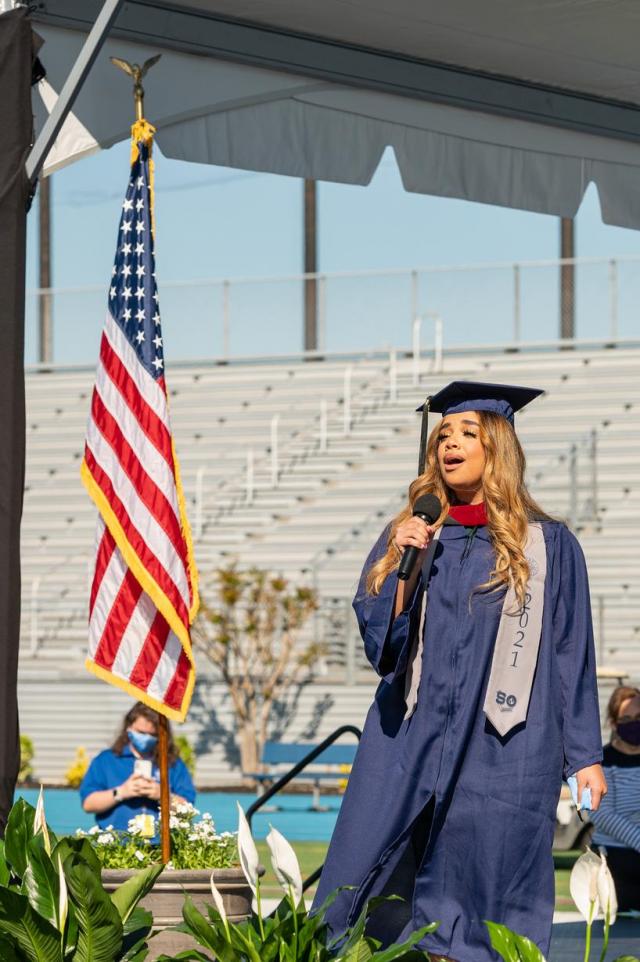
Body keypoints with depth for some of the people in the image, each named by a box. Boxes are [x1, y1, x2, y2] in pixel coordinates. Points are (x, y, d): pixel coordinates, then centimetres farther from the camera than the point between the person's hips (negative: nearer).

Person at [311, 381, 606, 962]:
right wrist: (403, 565, -10)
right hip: (410, 736, 2)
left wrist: (585, 754, 2)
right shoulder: (410, 534, 11)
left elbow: (571, 654, 5)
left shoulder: (547, 545, 4)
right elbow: (378, 639, 6)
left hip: (503, 748, -2)